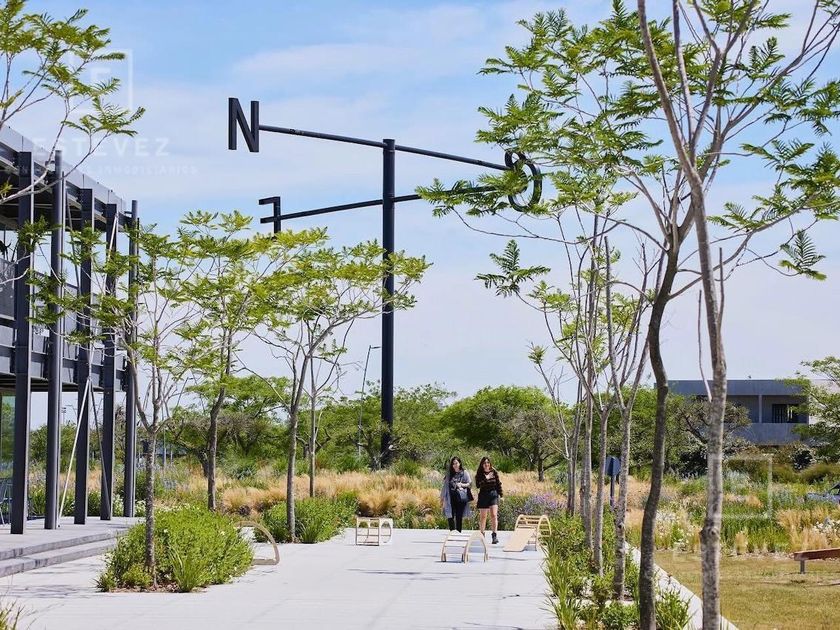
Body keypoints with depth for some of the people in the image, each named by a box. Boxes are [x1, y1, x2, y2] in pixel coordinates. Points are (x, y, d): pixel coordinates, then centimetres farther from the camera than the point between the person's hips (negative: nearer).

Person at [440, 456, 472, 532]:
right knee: (450, 516, -7)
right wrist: (442, 498, 11)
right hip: (451, 498, 2)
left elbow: (469, 483, 4)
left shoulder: (464, 473, 5)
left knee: (459, 517, -2)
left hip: (460, 498, -2)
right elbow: (445, 486, 12)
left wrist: (462, 485, -14)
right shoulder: (449, 474, 11)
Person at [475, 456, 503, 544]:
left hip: (493, 494, 0)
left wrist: (501, 495, 7)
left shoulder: (494, 472, 4)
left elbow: (498, 484, 9)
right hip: (483, 495, 0)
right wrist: (485, 479, -20)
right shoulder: (479, 474, 0)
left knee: (494, 515, -11)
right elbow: (478, 485, -11)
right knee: (482, 516, 7)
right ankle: (481, 533, 19)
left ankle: (495, 535, -11)